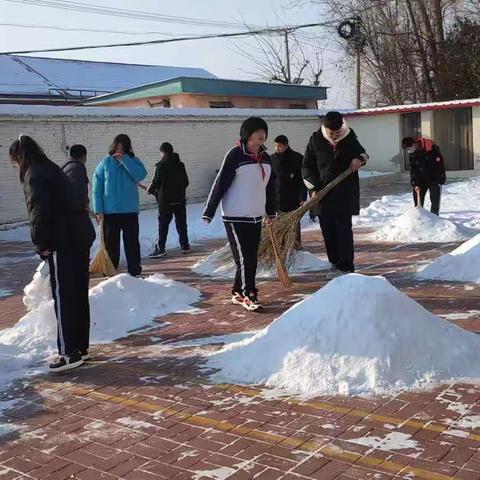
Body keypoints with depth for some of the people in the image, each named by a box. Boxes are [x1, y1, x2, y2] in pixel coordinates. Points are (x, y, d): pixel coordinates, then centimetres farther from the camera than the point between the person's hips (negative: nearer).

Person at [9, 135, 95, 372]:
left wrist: (41, 243, -9)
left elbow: (39, 212, -19)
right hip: (80, 236, 9)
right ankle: (80, 347, 22)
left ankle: (69, 353, -1)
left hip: (64, 243, -9)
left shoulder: (35, 175, -8)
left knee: (64, 298, -4)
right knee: (78, 295, 13)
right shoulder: (51, 169, 20)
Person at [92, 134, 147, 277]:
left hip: (130, 211, 0)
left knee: (132, 243, 5)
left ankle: (135, 273, 13)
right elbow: (97, 188, -1)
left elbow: (141, 175, -17)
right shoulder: (106, 162, 0)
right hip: (109, 211, 0)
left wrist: (124, 160, -19)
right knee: (111, 244, 7)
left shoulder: (133, 161, 4)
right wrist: (98, 210, -7)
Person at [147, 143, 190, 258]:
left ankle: (161, 248, -4)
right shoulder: (180, 165, 6)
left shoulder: (160, 166, -10)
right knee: (181, 223, 12)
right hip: (180, 199, 5)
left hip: (165, 200, -5)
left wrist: (150, 190, 10)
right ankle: (185, 246, 17)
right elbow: (186, 182, 12)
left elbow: (156, 183, -9)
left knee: (163, 224, -1)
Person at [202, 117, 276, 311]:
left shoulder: (264, 157, 8)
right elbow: (220, 184, -12)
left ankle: (238, 292, 21)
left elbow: (270, 186, 17)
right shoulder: (235, 155, -11)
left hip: (256, 216, 7)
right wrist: (209, 212, -13)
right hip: (236, 217, -7)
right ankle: (248, 295, 4)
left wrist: (271, 212, 21)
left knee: (251, 258, 10)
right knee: (244, 258, -6)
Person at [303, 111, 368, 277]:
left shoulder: (349, 138, 2)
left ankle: (346, 267, -1)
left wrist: (359, 159, -7)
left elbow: (361, 152, 19)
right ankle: (335, 264, 17)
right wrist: (314, 188, -4)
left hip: (345, 193, -1)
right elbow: (307, 166, 7)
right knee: (328, 231, 5)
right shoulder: (316, 140, 1)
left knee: (344, 229, -6)